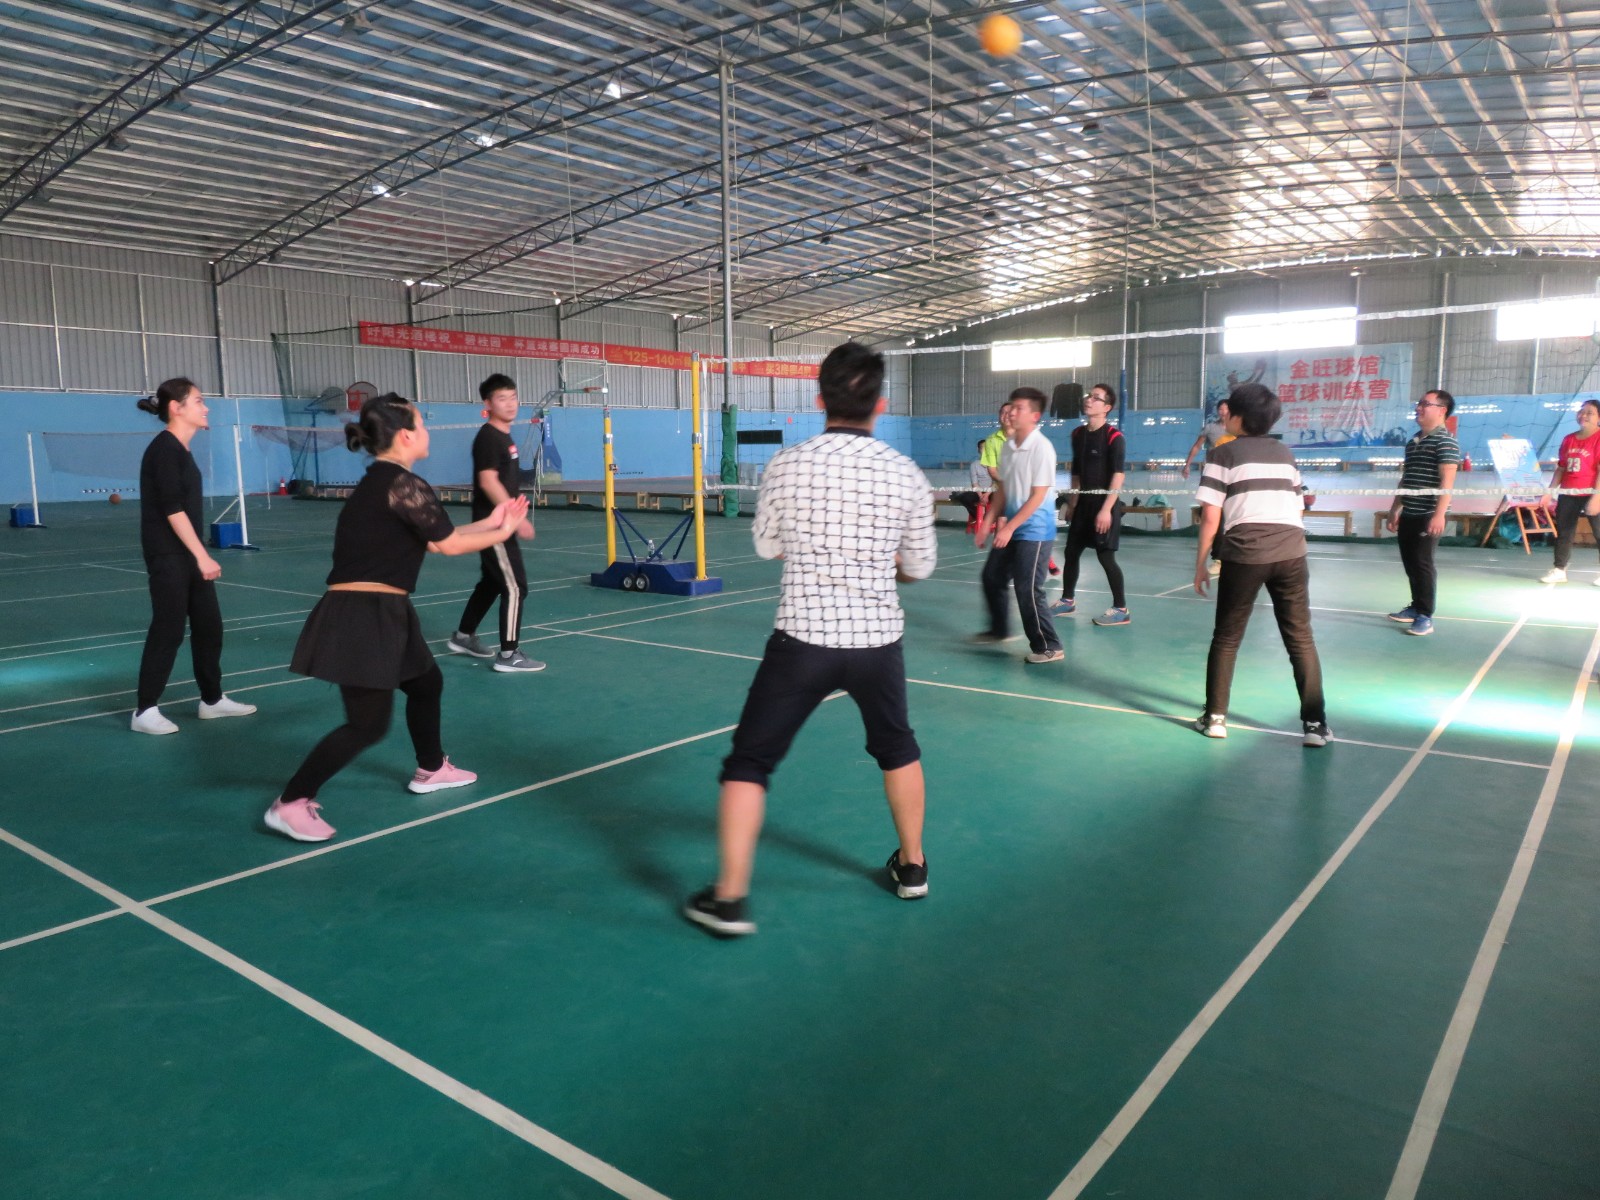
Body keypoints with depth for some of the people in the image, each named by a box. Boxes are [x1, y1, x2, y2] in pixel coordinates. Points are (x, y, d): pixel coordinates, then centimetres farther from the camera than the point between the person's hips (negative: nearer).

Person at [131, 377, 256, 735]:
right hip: (167, 557, -9)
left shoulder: (181, 450, 13)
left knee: (209, 624, 12)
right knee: (168, 630, -4)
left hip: (187, 555, 9)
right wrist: (203, 556, -21)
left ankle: (212, 700, 23)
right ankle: (145, 711, 6)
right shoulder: (164, 449, -15)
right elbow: (173, 510, -20)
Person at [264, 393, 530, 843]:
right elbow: (447, 544, -9)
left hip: (380, 613, 10)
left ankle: (430, 770, 43)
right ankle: (289, 804, 1)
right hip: (363, 616, -10)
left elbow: (432, 538, 19)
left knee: (426, 683, 25)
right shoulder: (403, 484, -15)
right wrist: (502, 533, 7)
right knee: (368, 724, -7)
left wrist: (488, 522, 22)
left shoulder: (378, 483, 14)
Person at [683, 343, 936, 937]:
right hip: (877, 639, 2)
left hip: (803, 639, -2)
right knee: (897, 748, 27)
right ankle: (912, 865, 41)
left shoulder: (787, 464, -8)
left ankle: (729, 897, 9)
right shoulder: (906, 473, -5)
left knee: (748, 762, 10)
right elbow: (919, 567, 5)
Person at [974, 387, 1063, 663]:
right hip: (1010, 528, 8)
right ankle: (999, 630, 35)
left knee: (1027, 589, -6)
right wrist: (988, 523, 7)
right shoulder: (1007, 446, 6)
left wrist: (1009, 527, -19)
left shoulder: (1041, 448, -17)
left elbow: (1038, 496, -18)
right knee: (992, 578, 15)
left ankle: (1049, 647, 6)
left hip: (1034, 530, -8)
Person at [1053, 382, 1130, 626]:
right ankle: (1067, 600, 26)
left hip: (1104, 505, -7)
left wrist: (1106, 509, -21)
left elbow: (1119, 475, -17)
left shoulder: (1114, 437, -12)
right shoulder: (1078, 434, 9)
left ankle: (1121, 609, 5)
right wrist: (1072, 503, 15)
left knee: (1105, 556, -5)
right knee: (1071, 552, 11)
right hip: (1083, 503, 7)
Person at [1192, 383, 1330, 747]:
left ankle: (1215, 717, 12)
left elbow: (1211, 516, -1)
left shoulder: (1225, 453, 5)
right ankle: (1314, 722, 5)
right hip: (1291, 550, 3)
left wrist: (1200, 564, 5)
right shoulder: (1284, 452, 19)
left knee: (1227, 638, 9)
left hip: (1244, 553, -3)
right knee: (1301, 638, 7)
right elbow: (1298, 510, 21)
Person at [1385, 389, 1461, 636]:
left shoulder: (1445, 441, -10)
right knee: (1410, 563, 12)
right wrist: (1395, 509, 22)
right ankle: (1416, 607, 25)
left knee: (1422, 563, -7)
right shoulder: (1413, 442, 16)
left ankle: (1425, 616, -1)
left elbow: (1447, 481, -18)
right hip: (1409, 514, 8)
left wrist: (1439, 514, -25)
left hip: (1428, 515, -8)